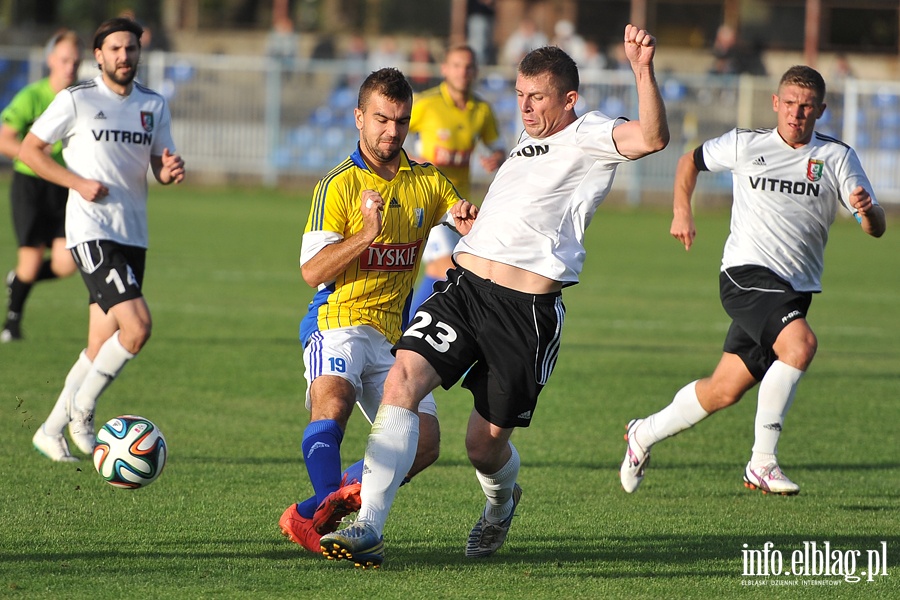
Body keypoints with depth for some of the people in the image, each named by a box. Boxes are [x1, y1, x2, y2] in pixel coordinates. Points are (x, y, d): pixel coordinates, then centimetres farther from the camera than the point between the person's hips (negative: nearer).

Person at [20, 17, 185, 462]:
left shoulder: (154, 106, 11)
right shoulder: (76, 100, -4)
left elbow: (160, 166, 15)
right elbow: (29, 150, 0)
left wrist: (171, 171, -10)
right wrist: (78, 182, -12)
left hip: (133, 236, 6)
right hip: (91, 232, -6)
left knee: (102, 348, 8)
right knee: (137, 325, -20)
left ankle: (52, 431, 21)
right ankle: (82, 409, -1)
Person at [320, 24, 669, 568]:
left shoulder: (588, 136, 0)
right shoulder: (528, 145, 24)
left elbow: (652, 138, -21)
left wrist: (643, 70, -31)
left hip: (528, 309, -6)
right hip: (464, 287, 6)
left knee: (486, 444, 2)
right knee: (403, 380, -17)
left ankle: (502, 501, 41)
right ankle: (368, 530, -20)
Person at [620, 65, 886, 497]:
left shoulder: (837, 157, 3)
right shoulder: (746, 144, 3)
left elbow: (877, 228, -4)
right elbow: (691, 161, 21)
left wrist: (867, 210, -26)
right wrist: (682, 212, 9)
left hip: (795, 290, 3)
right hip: (746, 272, -3)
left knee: (725, 391, 7)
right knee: (800, 344, -30)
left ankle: (645, 434, 32)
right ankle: (762, 463, -24)